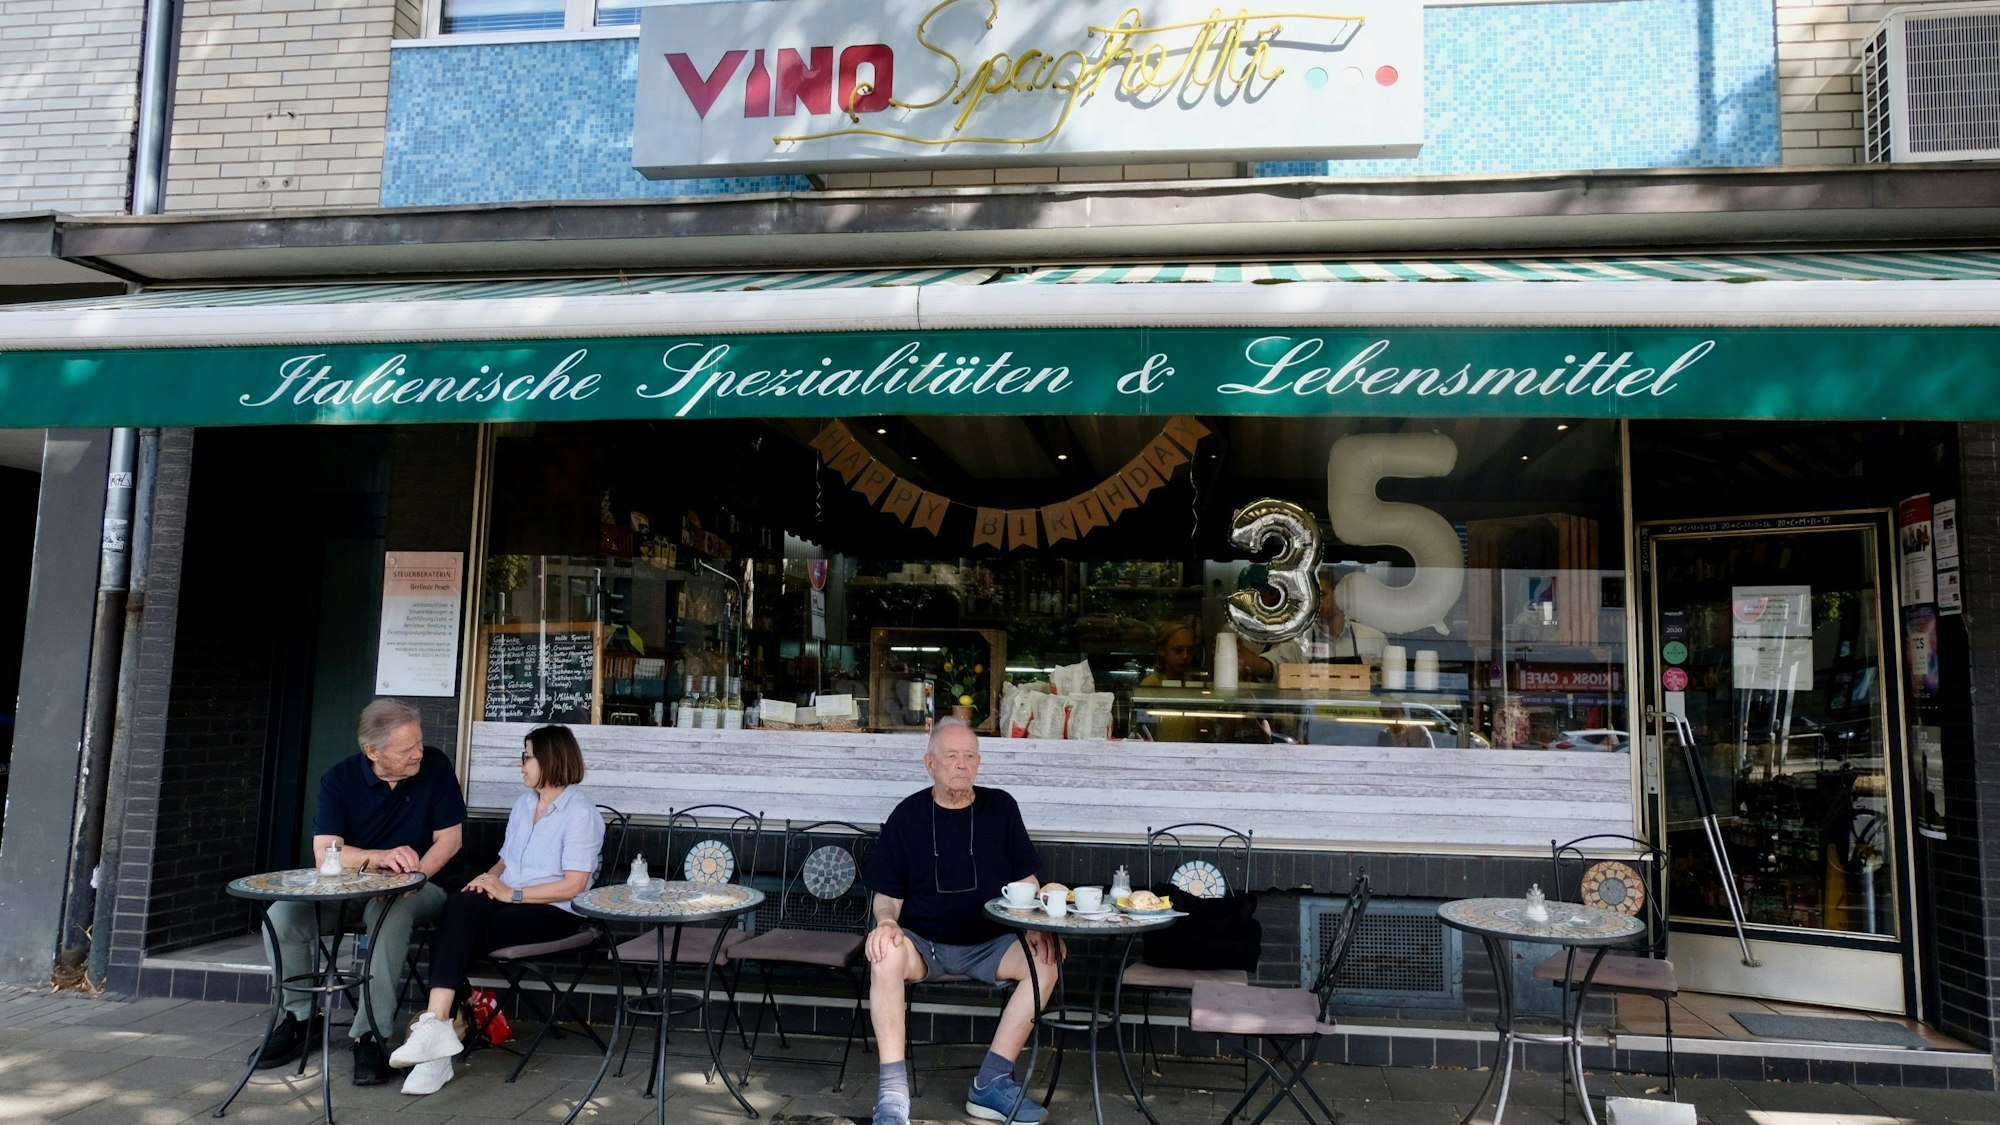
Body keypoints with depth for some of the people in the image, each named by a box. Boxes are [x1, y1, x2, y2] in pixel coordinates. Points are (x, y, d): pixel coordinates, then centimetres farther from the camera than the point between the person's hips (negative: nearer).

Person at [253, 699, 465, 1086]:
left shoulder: (436, 767, -12)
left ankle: (370, 1035, -26)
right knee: (282, 917, -20)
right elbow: (325, 853, -15)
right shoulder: (340, 778, -8)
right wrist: (381, 857, -33)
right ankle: (300, 1018, 3)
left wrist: (413, 875, -25)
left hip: (415, 888, -3)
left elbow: (449, 838, -9)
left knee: (390, 916, -36)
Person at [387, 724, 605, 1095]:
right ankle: (436, 1026, -38)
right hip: (506, 899, 6)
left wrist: (512, 893, -15)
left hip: (552, 911, -6)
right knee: (460, 907, -28)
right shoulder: (523, 804, 16)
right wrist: (490, 877, 0)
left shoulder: (580, 812, -10)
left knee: (456, 935, -24)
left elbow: (574, 885, -15)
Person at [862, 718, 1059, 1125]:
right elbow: (886, 895, 3)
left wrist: (1037, 927, -12)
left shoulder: (1000, 807, 5)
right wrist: (886, 921, -21)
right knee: (885, 953, -34)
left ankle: (992, 1082, -19)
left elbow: (1025, 881, 8)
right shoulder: (908, 815, 1)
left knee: (1048, 956, -26)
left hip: (987, 945, 2)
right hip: (923, 942, -2)